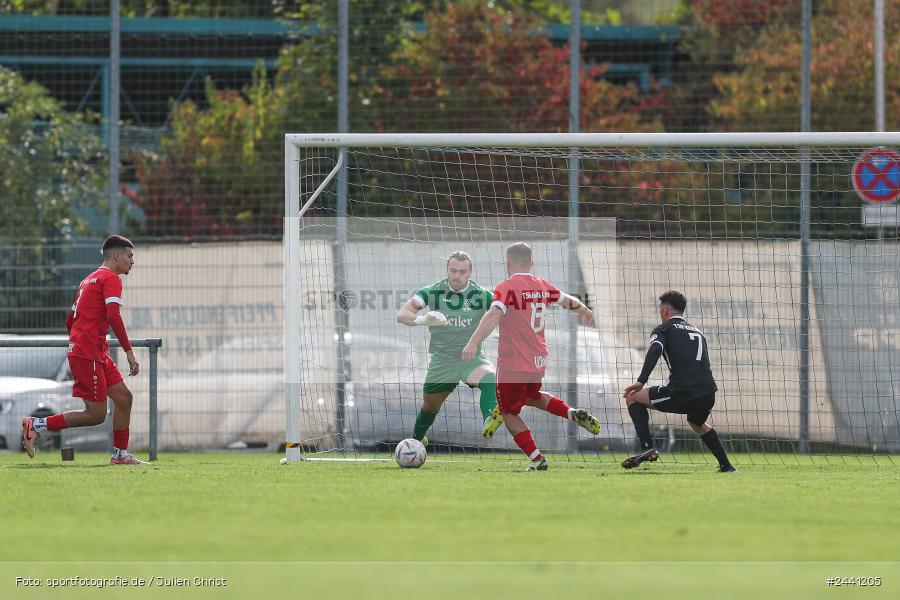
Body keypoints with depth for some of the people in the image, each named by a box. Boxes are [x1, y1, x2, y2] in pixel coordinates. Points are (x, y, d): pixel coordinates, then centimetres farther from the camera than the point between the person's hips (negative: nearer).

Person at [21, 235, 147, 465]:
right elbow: (113, 316, -21)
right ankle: (36, 425, -6)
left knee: (124, 397, 10)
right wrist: (129, 352, -21)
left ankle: (120, 454, 13)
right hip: (88, 354, -10)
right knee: (96, 415, -8)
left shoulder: (90, 280, 21)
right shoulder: (111, 278, -8)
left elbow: (70, 321, 24)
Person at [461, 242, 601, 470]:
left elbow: (494, 315, -31)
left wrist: (474, 342, -41)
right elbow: (569, 301, 22)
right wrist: (585, 311, 45)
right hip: (539, 362, 7)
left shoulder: (507, 288, -14)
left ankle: (537, 460, 5)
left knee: (509, 414, 9)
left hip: (513, 365, -7)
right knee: (532, 397, 33)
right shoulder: (542, 286, 5)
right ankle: (575, 414, 14)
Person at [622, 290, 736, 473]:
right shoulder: (696, 331, 29)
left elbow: (655, 351, -11)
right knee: (697, 424, 38)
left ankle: (647, 448, -5)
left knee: (633, 397, 10)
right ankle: (726, 466, 31)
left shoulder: (663, 329, 9)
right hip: (708, 394, 6)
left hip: (683, 393, -6)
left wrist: (641, 381, -20)